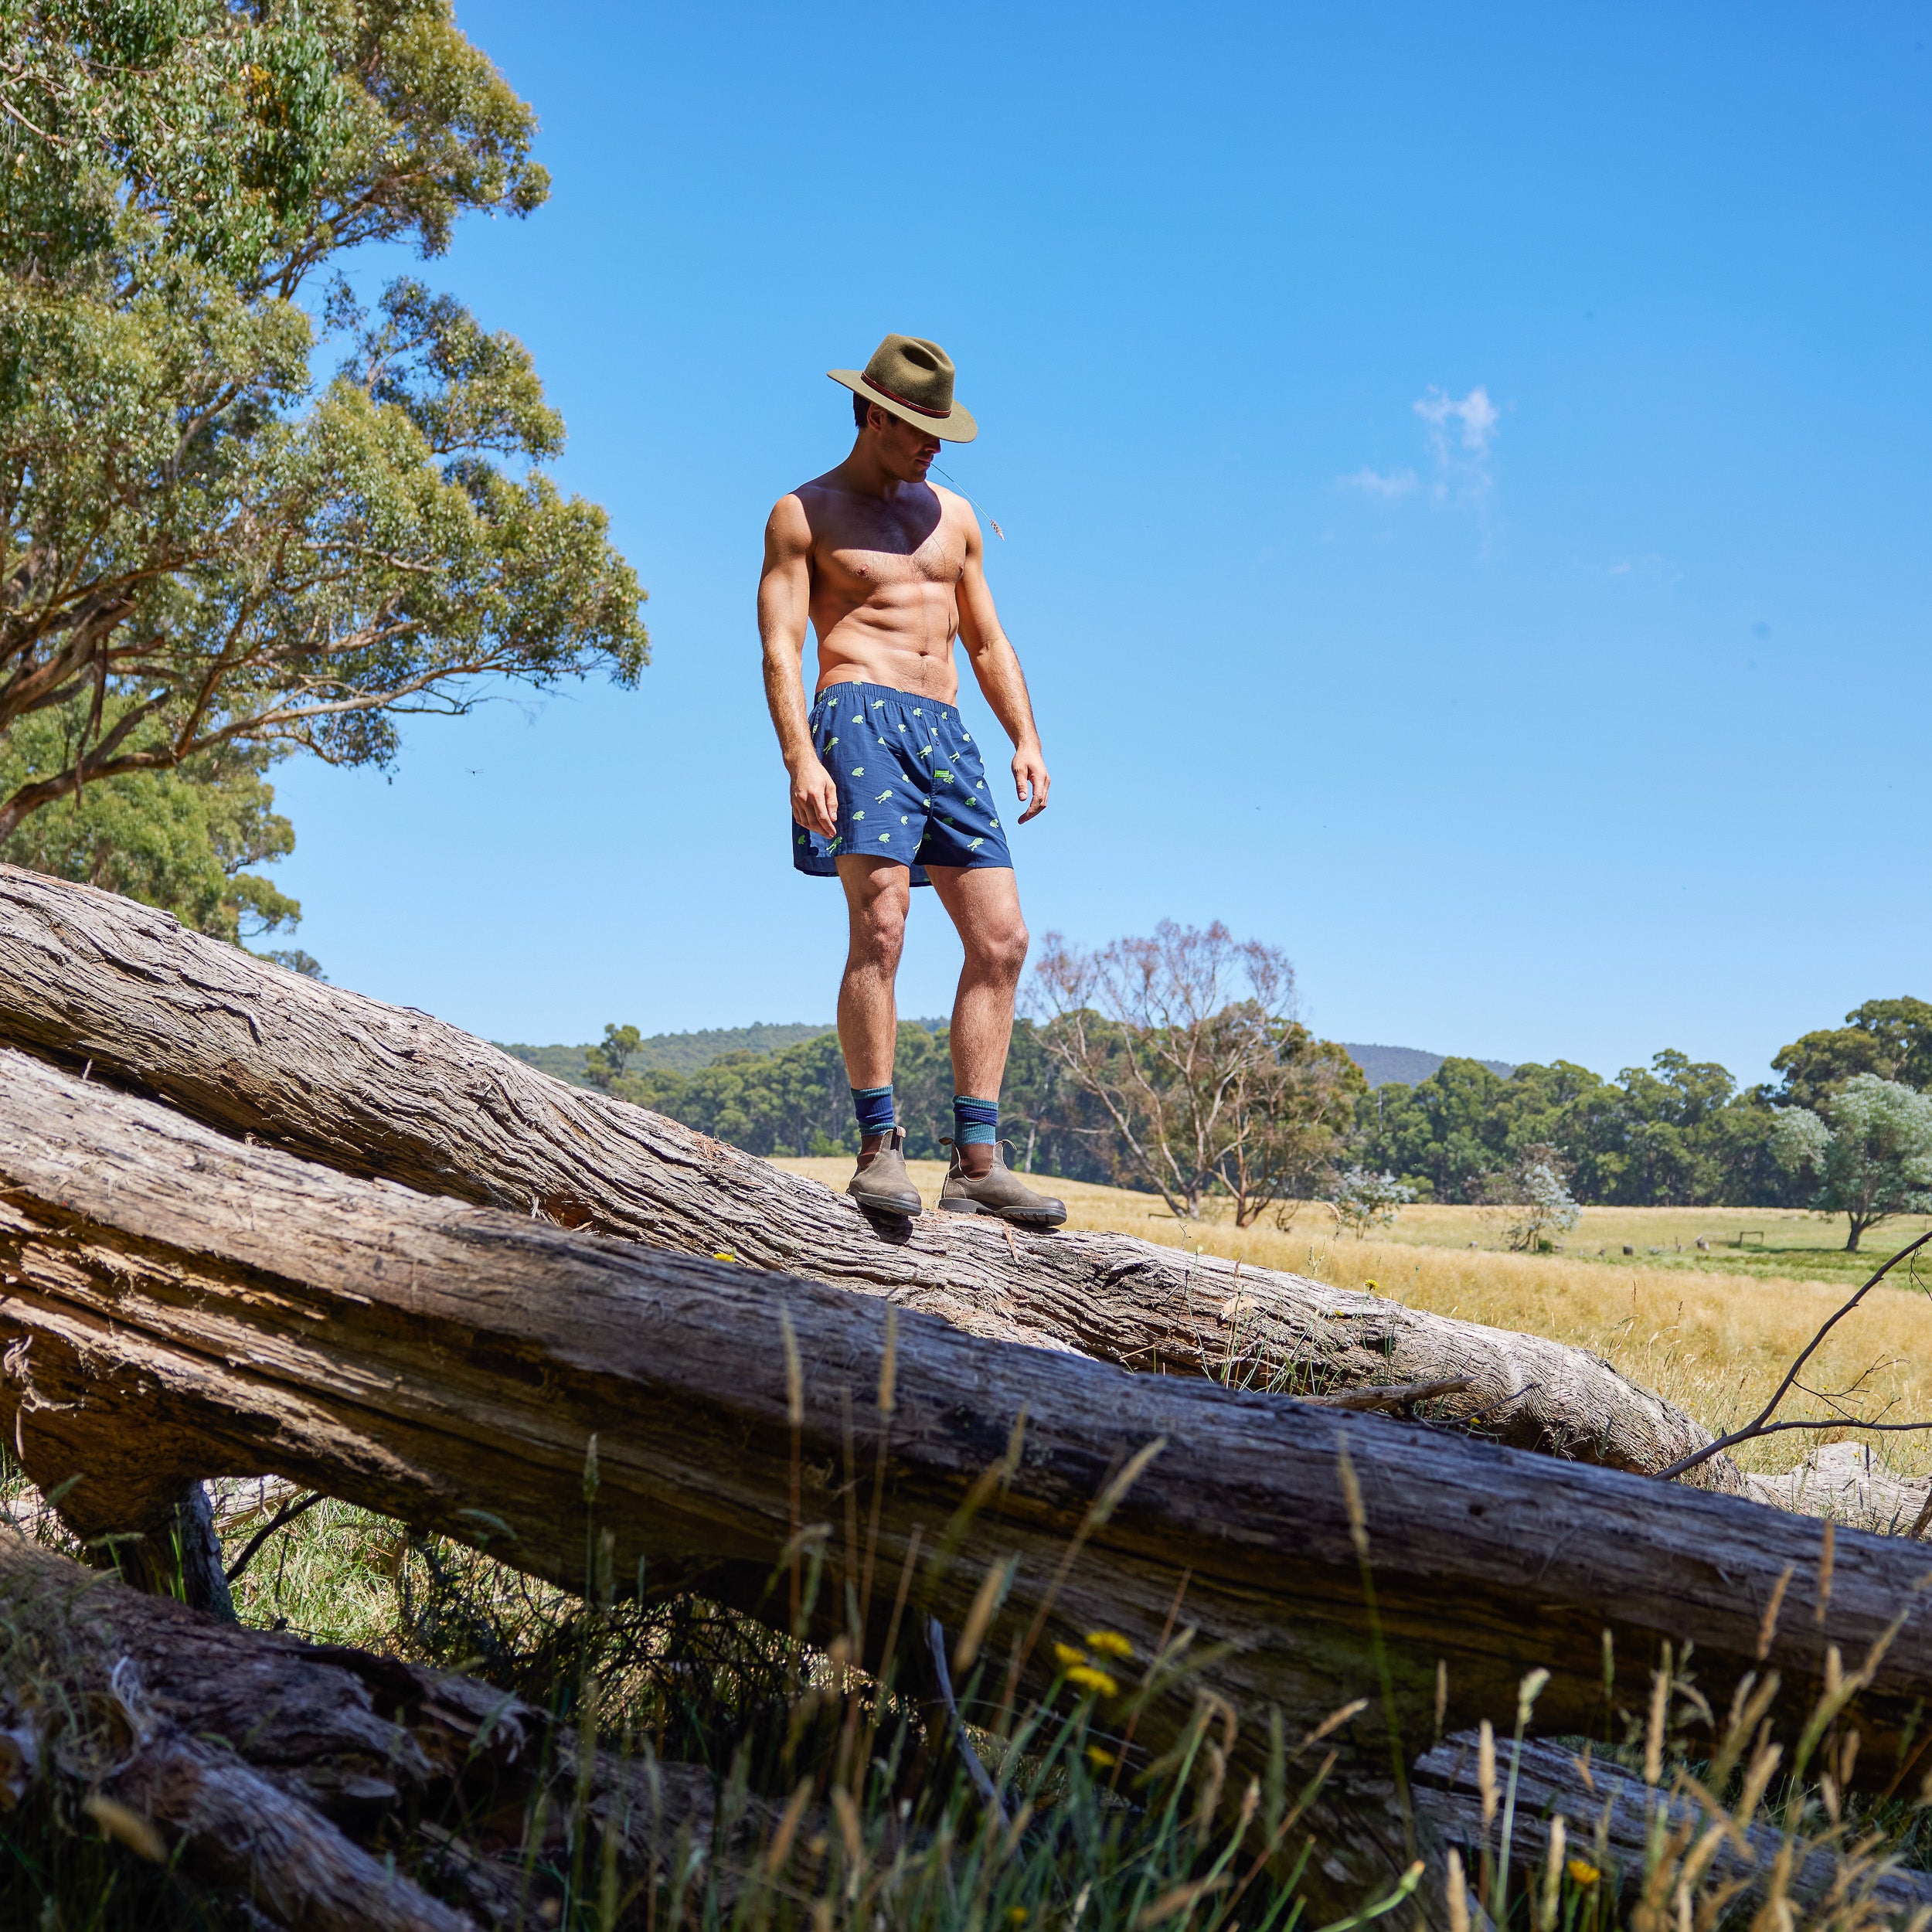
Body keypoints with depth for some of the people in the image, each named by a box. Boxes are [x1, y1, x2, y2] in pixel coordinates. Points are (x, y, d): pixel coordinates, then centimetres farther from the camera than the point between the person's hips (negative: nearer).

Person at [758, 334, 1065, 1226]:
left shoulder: (953, 513, 23)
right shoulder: (804, 513, 7)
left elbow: (987, 640, 24)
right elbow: (781, 647, -3)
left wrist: (1026, 738, 9)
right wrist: (799, 758, -18)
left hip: (946, 731, 6)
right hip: (861, 716, -6)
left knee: (1002, 938, -5)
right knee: (879, 928, -22)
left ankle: (976, 1161, -3)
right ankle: (879, 1148, -17)